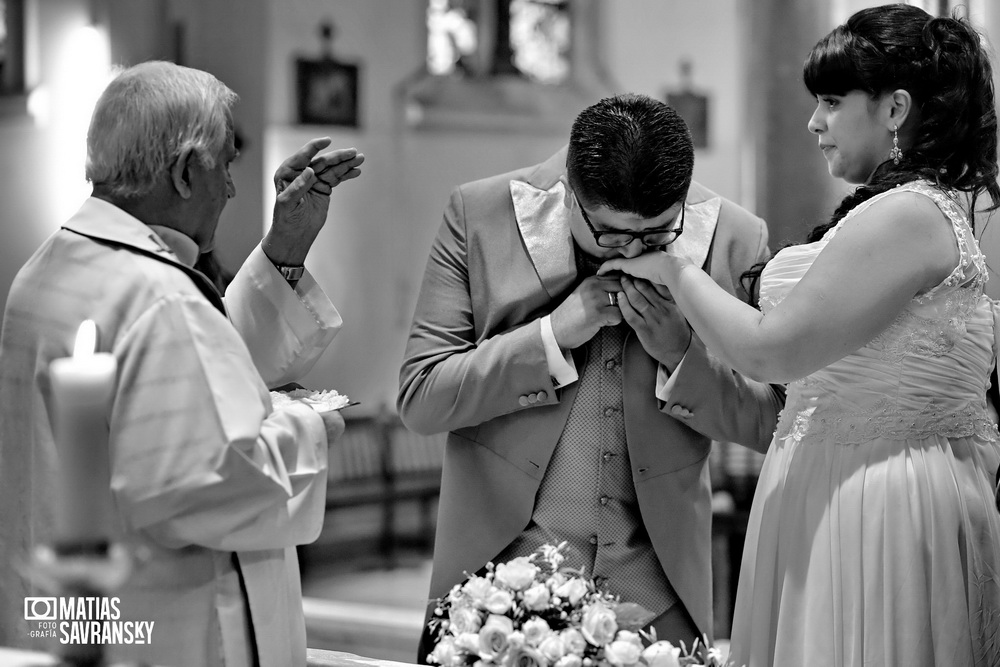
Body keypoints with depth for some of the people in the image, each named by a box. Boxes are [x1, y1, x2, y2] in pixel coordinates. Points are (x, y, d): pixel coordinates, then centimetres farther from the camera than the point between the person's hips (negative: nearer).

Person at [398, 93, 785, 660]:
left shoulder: (737, 239, -6)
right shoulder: (481, 214, -7)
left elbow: (771, 423, 0)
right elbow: (419, 401, -9)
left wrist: (680, 353, -17)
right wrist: (552, 334, -20)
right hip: (505, 559, 0)